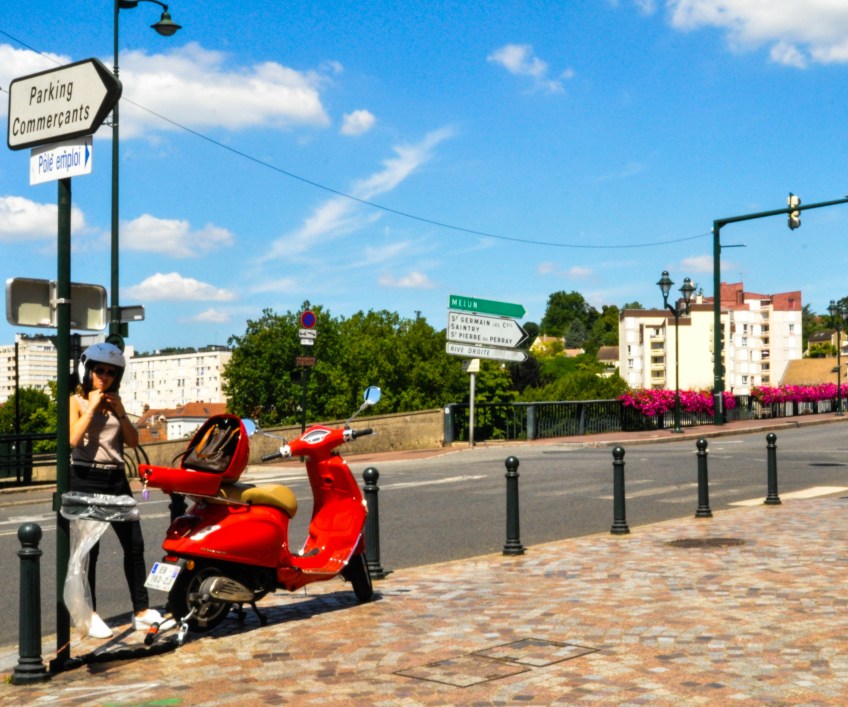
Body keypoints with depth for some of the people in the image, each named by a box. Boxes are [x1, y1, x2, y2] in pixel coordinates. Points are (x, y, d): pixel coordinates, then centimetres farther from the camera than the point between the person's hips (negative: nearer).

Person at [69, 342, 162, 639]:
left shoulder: (115, 403, 15)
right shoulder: (76, 402, -1)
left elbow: (133, 441, 9)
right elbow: (73, 439, -18)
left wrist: (120, 412, -3)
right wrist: (92, 407, -14)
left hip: (116, 479, 6)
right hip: (86, 480, -6)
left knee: (134, 544, 4)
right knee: (89, 548, -3)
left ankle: (141, 611, 10)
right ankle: (89, 615, 6)